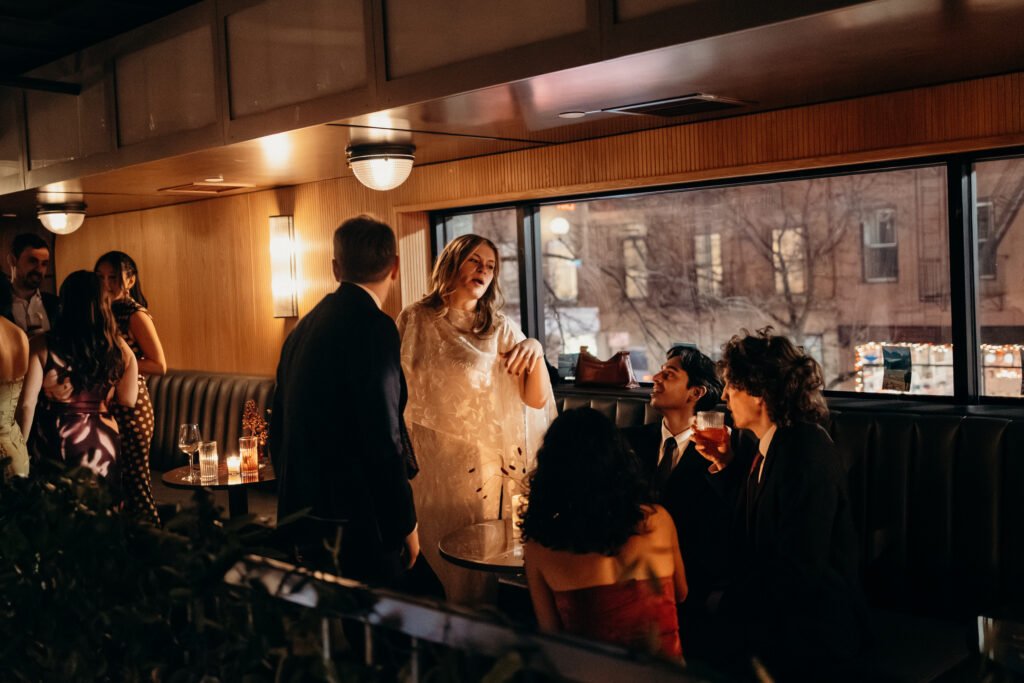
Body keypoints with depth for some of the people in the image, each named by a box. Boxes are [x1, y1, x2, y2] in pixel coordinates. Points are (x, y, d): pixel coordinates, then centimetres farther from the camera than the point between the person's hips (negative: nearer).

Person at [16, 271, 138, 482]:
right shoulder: (119, 347, -4)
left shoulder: (41, 346, -10)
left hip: (53, 439, -1)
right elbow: (128, 401, 2)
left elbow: (27, 403, -9)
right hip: (101, 439, 2)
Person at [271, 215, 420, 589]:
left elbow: (280, 430, 17)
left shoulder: (304, 326, 10)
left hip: (300, 514, 9)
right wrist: (406, 525, -9)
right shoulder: (374, 326, -15)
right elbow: (383, 439, -19)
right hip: (352, 525, -9)